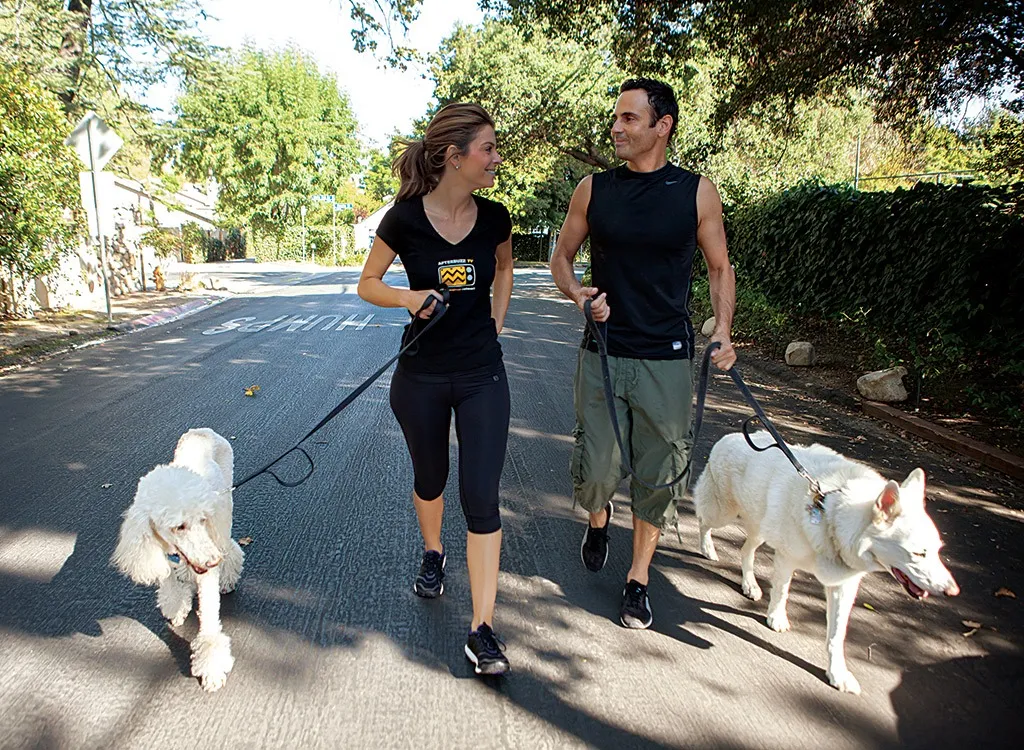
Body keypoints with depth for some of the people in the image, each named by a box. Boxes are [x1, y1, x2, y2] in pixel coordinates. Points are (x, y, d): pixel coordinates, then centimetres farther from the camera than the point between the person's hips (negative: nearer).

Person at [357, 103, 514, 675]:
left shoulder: (494, 218, -4)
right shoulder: (406, 218, -11)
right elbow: (367, 284, 0)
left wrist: (495, 323, 9)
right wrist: (409, 297, -19)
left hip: (482, 376, 1)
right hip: (421, 376, -1)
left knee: (482, 497, -4)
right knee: (430, 479, 20)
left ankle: (483, 629, 5)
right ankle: (433, 554, 51)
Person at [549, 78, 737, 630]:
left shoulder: (697, 192, 0)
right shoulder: (593, 190, 3)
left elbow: (719, 268, 8)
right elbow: (562, 256, 12)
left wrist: (722, 328, -8)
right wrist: (578, 293, -9)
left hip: (667, 360, 0)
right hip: (602, 353, 1)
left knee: (657, 474, 6)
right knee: (596, 470, 2)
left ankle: (638, 579, 27)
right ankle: (598, 518, 40)